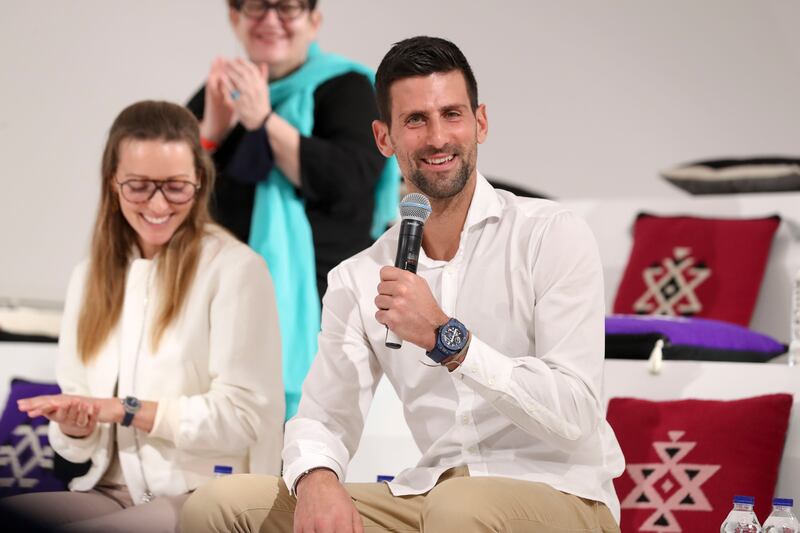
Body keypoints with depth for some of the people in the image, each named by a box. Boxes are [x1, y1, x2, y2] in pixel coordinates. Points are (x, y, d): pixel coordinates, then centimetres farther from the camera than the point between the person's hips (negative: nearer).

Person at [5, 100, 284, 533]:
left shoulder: (235, 269, -4)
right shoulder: (89, 277, 15)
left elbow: (242, 417, -10)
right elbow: (76, 446, 15)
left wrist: (122, 410, -13)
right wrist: (74, 428, -9)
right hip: (110, 492, 5)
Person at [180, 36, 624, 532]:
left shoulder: (553, 235, -5)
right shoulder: (358, 279, 10)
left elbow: (574, 414, -14)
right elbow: (324, 419, 4)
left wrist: (447, 338, -21)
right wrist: (316, 478, -19)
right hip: (430, 493, 4)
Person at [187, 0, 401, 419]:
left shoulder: (346, 89, 1)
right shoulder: (216, 97, 15)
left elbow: (347, 183, -16)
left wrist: (265, 121, -19)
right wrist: (212, 130, -12)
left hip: (318, 308, -4)